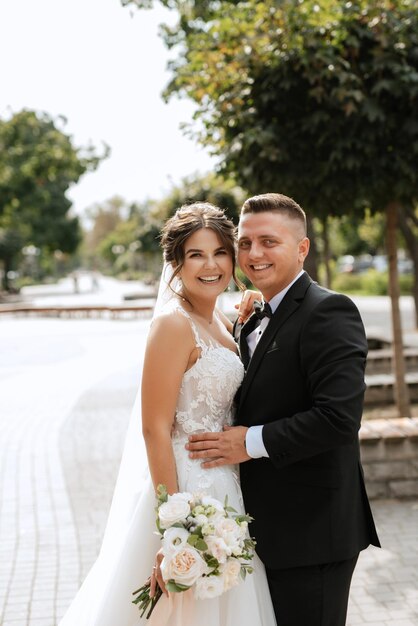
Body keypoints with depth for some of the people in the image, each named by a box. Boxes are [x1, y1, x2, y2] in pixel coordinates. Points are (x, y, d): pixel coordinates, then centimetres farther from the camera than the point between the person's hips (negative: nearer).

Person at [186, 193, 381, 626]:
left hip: (310, 533, -9)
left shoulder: (328, 312, -16)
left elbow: (340, 418, -26)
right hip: (266, 529, 9)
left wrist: (252, 442, -20)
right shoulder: (255, 321, 13)